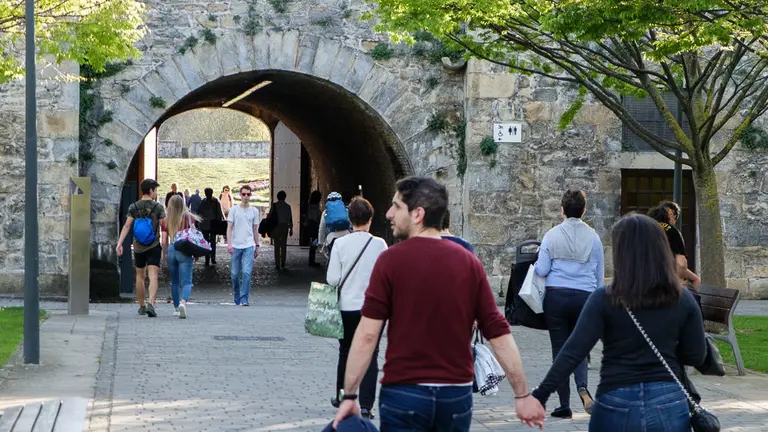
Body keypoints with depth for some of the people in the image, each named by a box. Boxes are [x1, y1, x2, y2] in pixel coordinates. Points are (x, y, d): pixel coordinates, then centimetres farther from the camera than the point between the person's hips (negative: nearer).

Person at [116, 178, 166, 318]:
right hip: (154, 246, -3)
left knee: (140, 276, 17)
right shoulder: (158, 207, -4)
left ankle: (142, 306, 27)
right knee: (153, 276, -10)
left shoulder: (134, 207, 2)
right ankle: (151, 303, -29)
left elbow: (127, 226, -6)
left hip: (138, 247, 3)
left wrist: (119, 243, -9)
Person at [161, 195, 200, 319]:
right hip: (185, 251, -2)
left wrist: (165, 255, 18)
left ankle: (177, 308, 23)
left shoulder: (166, 221, 3)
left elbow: (164, 242, 4)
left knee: (174, 282, 17)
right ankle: (183, 302, -30)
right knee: (186, 282, -4)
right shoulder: (188, 218, -1)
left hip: (171, 250, 2)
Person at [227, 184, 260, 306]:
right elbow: (229, 227, 0)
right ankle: (237, 298, 23)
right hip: (236, 246, 0)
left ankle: (244, 299, -10)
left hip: (249, 246, 0)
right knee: (235, 274, 6)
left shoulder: (254, 211, 8)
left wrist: (257, 245, 14)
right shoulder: (234, 210, 2)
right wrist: (229, 243, -11)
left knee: (247, 272, -12)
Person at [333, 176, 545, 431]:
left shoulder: (391, 260, -7)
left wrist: (349, 395, -5)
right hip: (457, 394, 4)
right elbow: (498, 333, 1)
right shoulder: (469, 262, 3)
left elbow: (367, 334, -11)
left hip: (404, 393, -4)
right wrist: (523, 394, 6)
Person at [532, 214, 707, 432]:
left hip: (616, 406, -1)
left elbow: (573, 352, -15)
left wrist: (541, 395, -14)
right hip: (668, 405, 2)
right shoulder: (683, 300, -2)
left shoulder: (604, 300, -9)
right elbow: (696, 356, 4)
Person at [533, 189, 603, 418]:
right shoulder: (593, 237, 3)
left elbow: (542, 270, -4)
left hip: (557, 296, -1)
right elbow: (599, 274, 9)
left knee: (560, 348, 6)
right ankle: (582, 386, -15)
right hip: (585, 297, 1)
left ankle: (565, 405, 7)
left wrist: (535, 264, 18)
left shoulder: (552, 235, -2)